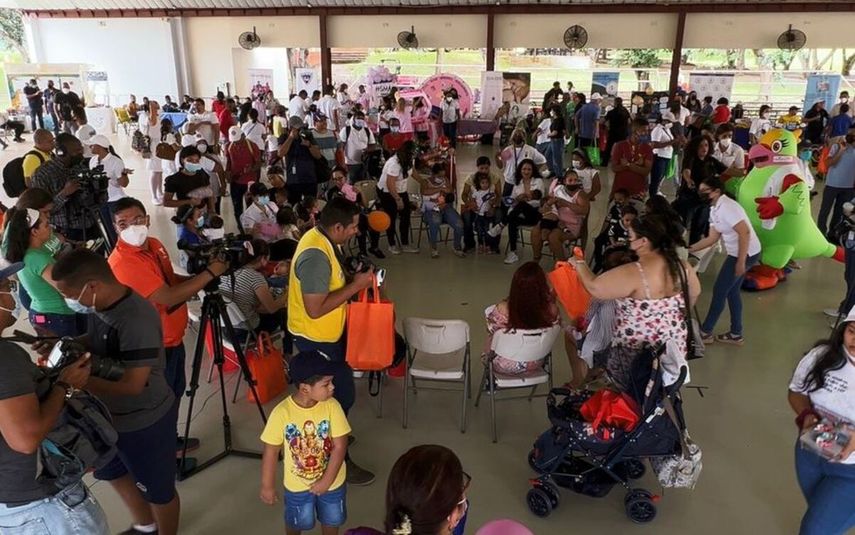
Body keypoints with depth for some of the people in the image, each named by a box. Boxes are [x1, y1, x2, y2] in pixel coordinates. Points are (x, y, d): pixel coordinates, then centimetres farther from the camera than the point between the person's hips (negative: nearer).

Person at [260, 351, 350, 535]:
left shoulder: (332, 406, -24)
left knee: (331, 520, 25)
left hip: (332, 481, 1)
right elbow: (271, 451, -15)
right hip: (297, 484, -1)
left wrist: (326, 481, -18)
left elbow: (340, 446, -18)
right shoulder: (282, 413, -27)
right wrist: (267, 486, -6)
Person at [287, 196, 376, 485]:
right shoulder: (316, 255, -31)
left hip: (324, 334, 10)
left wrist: (351, 279, -2)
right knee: (342, 396, 2)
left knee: (334, 391, 25)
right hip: (316, 338, -10)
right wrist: (355, 286, -26)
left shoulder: (323, 238, 0)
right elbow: (315, 309, -32)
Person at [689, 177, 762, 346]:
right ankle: (736, 334, 26)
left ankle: (705, 332, 10)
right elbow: (712, 238, 9)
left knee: (720, 290, -1)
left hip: (746, 253, -10)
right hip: (738, 253, 10)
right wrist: (689, 249, 2)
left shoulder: (726, 207, -22)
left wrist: (740, 262, -27)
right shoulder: (714, 210, 8)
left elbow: (745, 233, -27)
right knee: (732, 291, 16)